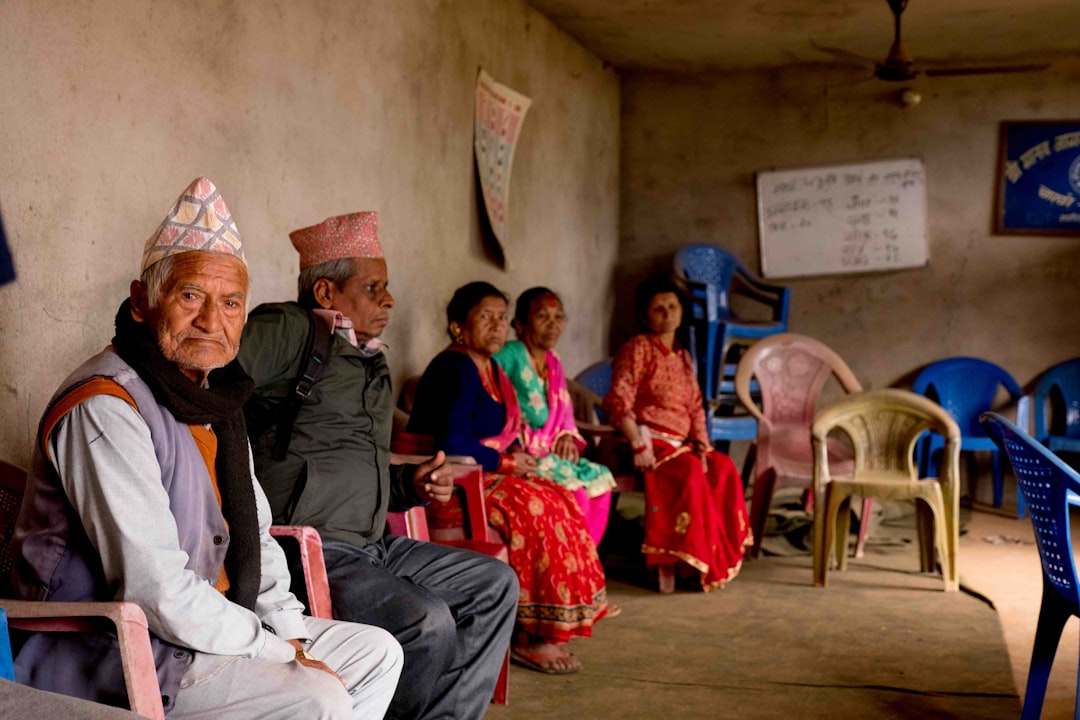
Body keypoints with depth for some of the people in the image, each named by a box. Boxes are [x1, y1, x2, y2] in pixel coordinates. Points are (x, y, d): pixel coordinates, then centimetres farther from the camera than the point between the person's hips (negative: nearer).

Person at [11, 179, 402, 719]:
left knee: (378, 652, 11)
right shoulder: (106, 408, -21)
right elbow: (155, 591, -26)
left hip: (209, 625, 10)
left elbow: (253, 532, 16)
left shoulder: (212, 396, 10)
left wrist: (291, 631, 1)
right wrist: (282, 653, -17)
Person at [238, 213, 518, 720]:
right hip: (306, 548, -10)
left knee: (494, 583, 8)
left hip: (371, 544, 10)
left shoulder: (371, 361, 21)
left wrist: (410, 483, 11)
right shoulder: (286, 330, -7)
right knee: (429, 620, -26)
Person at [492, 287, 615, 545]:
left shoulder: (553, 363, 16)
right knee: (573, 489, -24)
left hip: (548, 453, 8)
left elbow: (563, 412, 20)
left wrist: (567, 437, -2)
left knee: (600, 480, -7)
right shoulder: (510, 355, -9)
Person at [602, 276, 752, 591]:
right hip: (650, 439, -7)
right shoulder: (637, 348, -2)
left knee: (723, 468, -16)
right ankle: (689, 559, -23)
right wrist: (638, 446, -21)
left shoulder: (682, 356, 20)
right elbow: (619, 402, -12)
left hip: (681, 443, 7)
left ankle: (721, 557, -11)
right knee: (691, 472, -30)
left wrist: (701, 443, -1)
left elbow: (696, 406, 17)